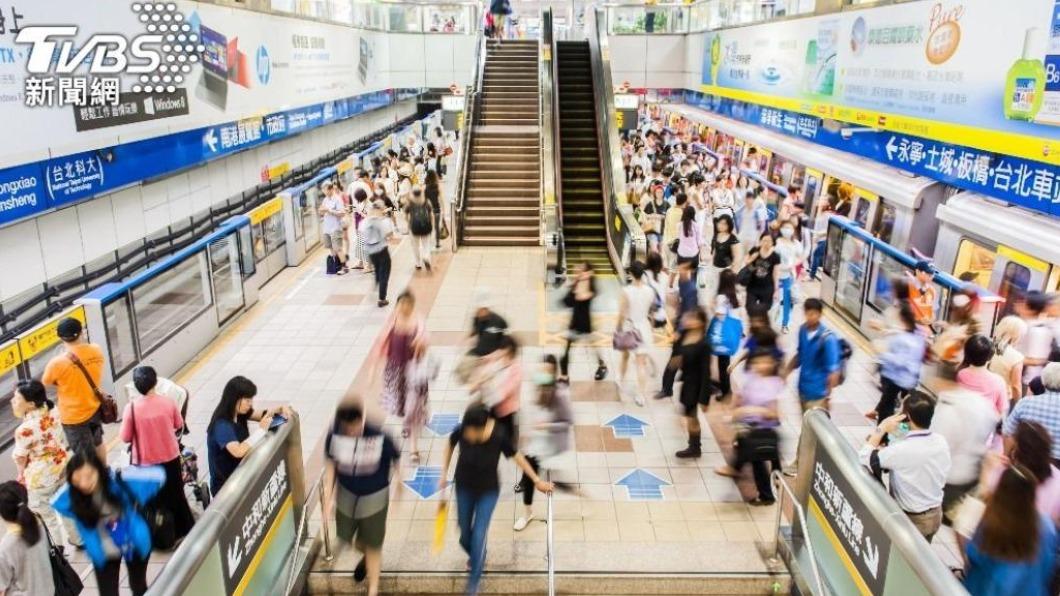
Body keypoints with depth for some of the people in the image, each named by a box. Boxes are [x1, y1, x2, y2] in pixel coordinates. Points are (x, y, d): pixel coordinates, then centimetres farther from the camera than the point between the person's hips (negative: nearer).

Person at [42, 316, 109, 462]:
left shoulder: (57, 363, -26)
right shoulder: (96, 350, -13)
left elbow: (45, 383, -6)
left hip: (73, 415, -5)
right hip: (95, 407, 5)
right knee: (97, 442, 28)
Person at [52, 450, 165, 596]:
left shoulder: (119, 481, -30)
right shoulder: (72, 498, -25)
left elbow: (158, 475, -22)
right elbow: (55, 503, -7)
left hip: (135, 545, 0)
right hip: (104, 554, 1)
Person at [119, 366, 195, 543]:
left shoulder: (131, 407, -20)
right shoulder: (168, 402, -15)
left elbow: (125, 437, -12)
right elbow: (179, 425, 1)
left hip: (144, 462, -2)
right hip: (170, 457, 2)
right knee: (176, 495, 21)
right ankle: (184, 528, 35)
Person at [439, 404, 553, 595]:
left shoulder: (499, 434, -30)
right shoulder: (460, 431, -26)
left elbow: (516, 456, -13)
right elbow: (450, 446, -2)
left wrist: (537, 480, -5)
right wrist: (444, 474, 0)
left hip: (488, 491, -2)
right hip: (464, 488, 2)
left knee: (478, 536, -5)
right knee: (465, 534, 17)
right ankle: (475, 557, 53)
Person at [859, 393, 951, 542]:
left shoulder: (901, 450, -31)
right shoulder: (941, 442, -9)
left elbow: (865, 458, -21)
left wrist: (882, 428, -17)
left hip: (911, 519, -6)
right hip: (935, 515, 6)